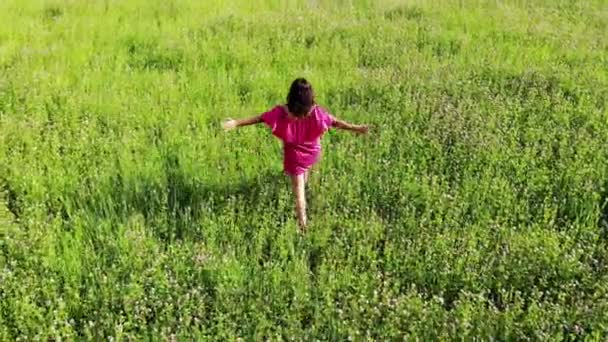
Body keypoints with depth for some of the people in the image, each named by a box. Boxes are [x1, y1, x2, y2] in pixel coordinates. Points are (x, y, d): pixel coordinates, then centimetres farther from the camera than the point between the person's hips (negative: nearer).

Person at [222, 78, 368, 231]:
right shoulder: (316, 111, -25)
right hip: (312, 152, 3)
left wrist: (236, 123, -20)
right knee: (306, 170, 36)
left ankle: (302, 222, 12)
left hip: (295, 155, -3)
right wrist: (356, 128, -5)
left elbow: (260, 118, -25)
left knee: (299, 189, 9)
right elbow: (336, 122, -16)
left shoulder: (283, 112, -28)